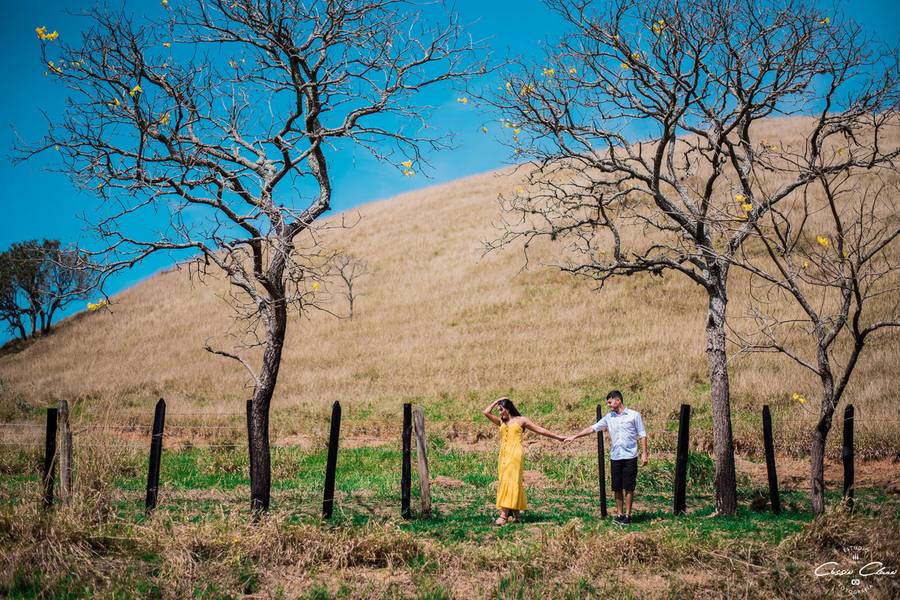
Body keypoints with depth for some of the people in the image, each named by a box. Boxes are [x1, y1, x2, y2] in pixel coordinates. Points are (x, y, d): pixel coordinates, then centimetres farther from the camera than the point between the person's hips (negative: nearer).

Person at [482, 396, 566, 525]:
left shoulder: (521, 420, 6)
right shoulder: (501, 422, 19)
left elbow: (539, 430, 8)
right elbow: (486, 412, 13)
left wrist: (557, 437, 8)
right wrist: (497, 400, 16)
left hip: (514, 454, -6)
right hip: (503, 454, 6)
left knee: (510, 481, -13)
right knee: (505, 482, 4)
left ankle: (504, 515, -20)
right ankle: (515, 514, 10)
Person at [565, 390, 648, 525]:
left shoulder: (634, 415, -2)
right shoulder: (609, 417, 9)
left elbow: (642, 435, 0)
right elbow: (592, 428, 10)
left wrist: (644, 453, -7)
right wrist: (575, 436, 5)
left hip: (630, 457, -4)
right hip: (615, 457, 4)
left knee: (628, 488, 0)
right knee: (617, 488, 6)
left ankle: (627, 515, 7)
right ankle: (619, 514, 14)